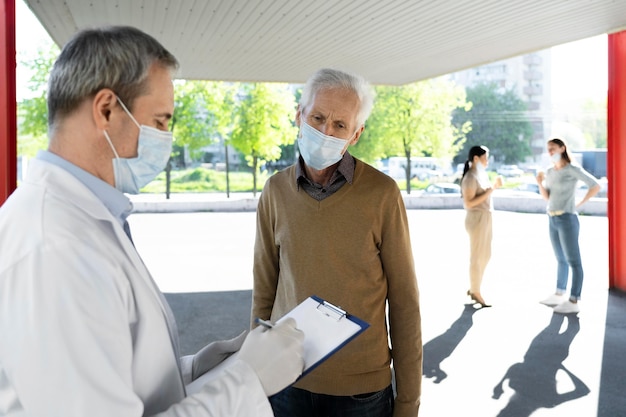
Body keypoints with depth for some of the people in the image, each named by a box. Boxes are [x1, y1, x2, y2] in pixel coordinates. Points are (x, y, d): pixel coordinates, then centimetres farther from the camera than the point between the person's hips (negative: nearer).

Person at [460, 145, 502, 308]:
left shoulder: (483, 174, 12)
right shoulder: (471, 177, -15)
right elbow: (469, 203, -22)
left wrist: (495, 186, 7)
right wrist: (489, 191, -20)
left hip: (486, 218, 10)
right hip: (477, 219, -10)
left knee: (485, 256, 16)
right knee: (477, 257, 0)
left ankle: (473, 288, 27)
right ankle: (476, 293, 10)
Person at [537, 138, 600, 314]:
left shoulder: (573, 169, -10)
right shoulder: (550, 171, 11)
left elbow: (596, 186, -12)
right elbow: (546, 197, 8)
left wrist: (579, 203, -8)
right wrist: (540, 182, -9)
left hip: (567, 219, -8)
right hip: (553, 220, 8)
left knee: (573, 261, -4)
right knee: (561, 259, 16)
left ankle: (573, 302, -2)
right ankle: (559, 295, 25)